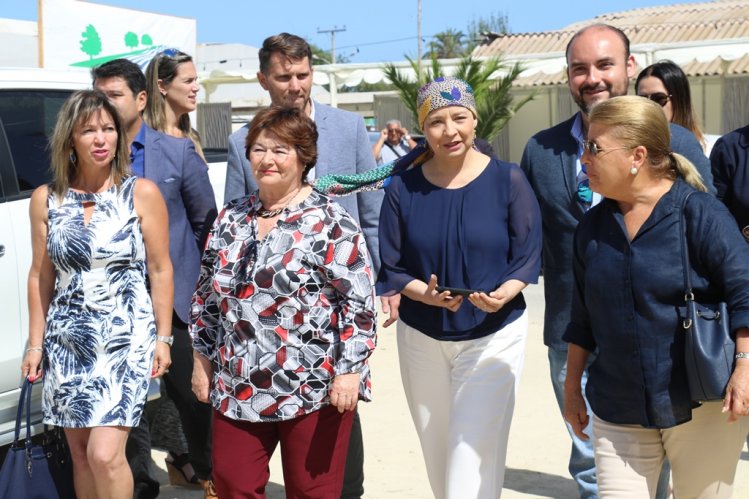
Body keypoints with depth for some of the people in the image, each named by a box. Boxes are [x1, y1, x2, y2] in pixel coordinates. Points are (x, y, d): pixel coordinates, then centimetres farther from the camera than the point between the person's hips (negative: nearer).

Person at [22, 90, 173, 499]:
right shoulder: (46, 200, 3)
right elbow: (40, 276, 9)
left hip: (126, 335, -3)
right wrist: (35, 343, 8)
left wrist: (163, 338, -3)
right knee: (80, 453, 11)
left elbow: (160, 270, -1)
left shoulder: (142, 193, -4)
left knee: (105, 454, -14)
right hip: (68, 338, 4)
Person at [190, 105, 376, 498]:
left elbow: (358, 302, -12)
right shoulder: (231, 219, 9)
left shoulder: (330, 222, -8)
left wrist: (349, 371, -16)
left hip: (315, 387, -5)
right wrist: (203, 360, 13)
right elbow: (206, 296, 15)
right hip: (237, 387, 5)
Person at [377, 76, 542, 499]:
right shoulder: (403, 188, -2)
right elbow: (392, 268, 0)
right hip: (422, 336, 3)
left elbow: (528, 257, -4)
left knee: (474, 453, -7)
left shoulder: (508, 181, -6)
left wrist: (504, 294, -24)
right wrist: (425, 294, -21)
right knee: (437, 451, 13)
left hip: (494, 333, -2)